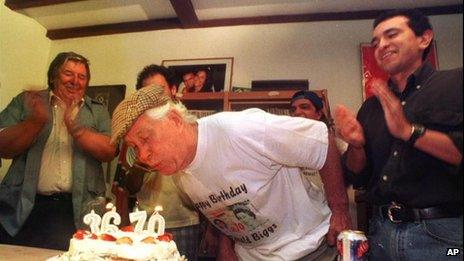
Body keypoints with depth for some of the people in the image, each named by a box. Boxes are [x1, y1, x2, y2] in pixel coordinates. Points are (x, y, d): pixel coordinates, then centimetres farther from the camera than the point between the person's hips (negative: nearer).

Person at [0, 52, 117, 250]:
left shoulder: (98, 111, 10)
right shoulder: (26, 101, 10)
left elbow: (110, 152, -4)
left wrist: (76, 128, -18)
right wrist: (36, 121, -16)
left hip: (77, 210, 0)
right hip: (23, 208, 1)